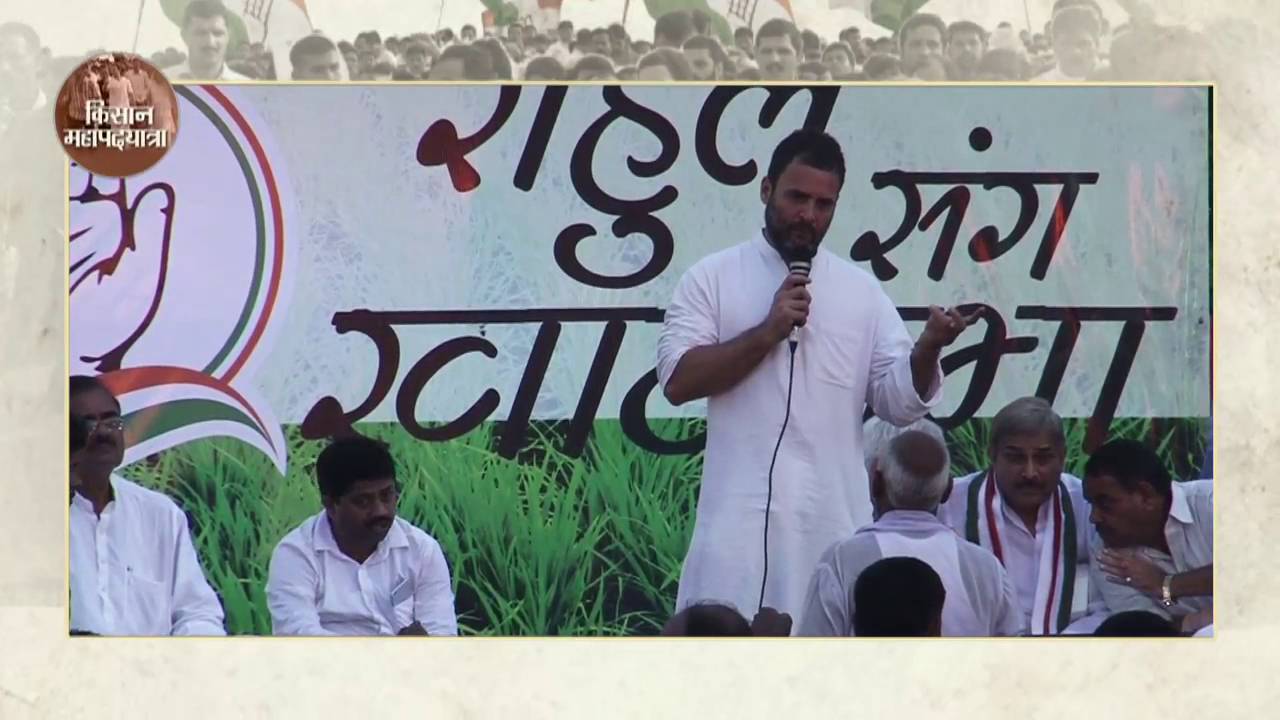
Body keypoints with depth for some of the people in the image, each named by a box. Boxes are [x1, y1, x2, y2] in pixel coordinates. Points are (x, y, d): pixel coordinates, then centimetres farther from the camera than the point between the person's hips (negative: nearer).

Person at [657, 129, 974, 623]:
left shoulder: (861, 290, 12)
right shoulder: (712, 278, 4)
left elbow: (899, 399, 5)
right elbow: (678, 381, -6)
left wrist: (928, 348, -15)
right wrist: (769, 331, -12)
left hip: (836, 522, 3)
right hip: (741, 519, -2)